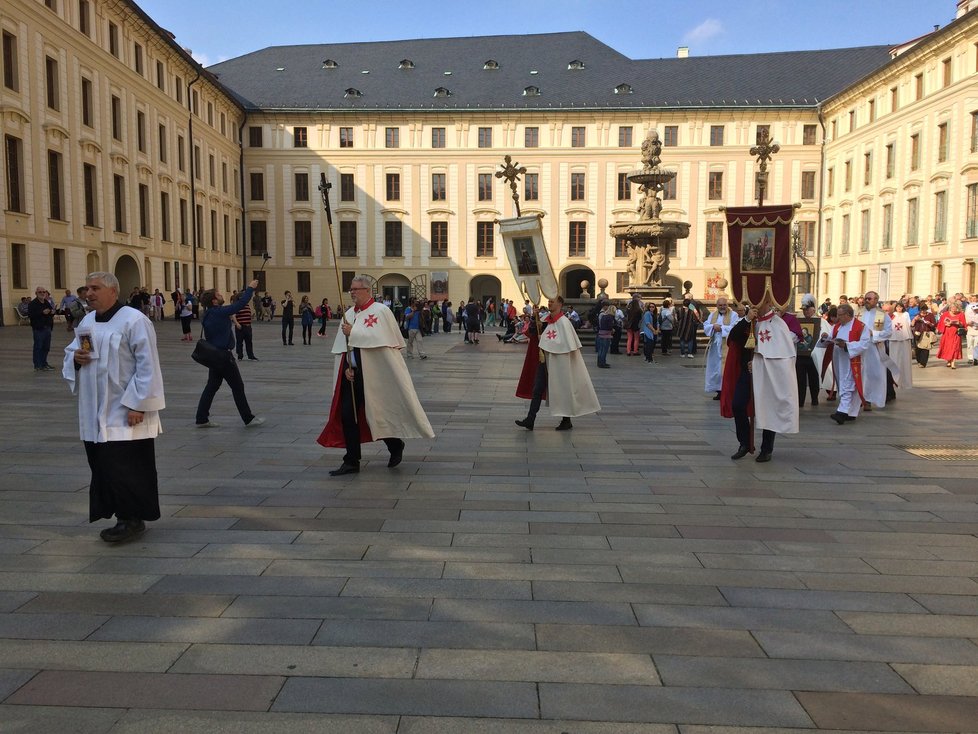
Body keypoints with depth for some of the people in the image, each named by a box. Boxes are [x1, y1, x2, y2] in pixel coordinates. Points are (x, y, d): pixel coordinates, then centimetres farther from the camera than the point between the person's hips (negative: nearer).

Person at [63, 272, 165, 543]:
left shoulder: (134, 321, -12)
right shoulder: (86, 322, 12)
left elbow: (147, 366, -16)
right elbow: (70, 353, 23)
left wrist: (137, 404, -19)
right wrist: (75, 358, -3)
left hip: (126, 412, -8)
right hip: (96, 413, 8)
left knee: (123, 467, -6)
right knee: (103, 467, 11)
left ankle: (131, 518, 9)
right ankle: (124, 516, 23)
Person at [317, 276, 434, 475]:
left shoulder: (380, 311, -8)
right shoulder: (349, 314, 11)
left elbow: (378, 338, -22)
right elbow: (341, 346, 8)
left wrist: (353, 332, -17)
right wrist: (346, 367, -5)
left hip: (375, 375, -6)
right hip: (352, 374, 6)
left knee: (381, 413, 5)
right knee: (347, 415, 3)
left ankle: (396, 446, 32)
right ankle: (351, 462, 12)